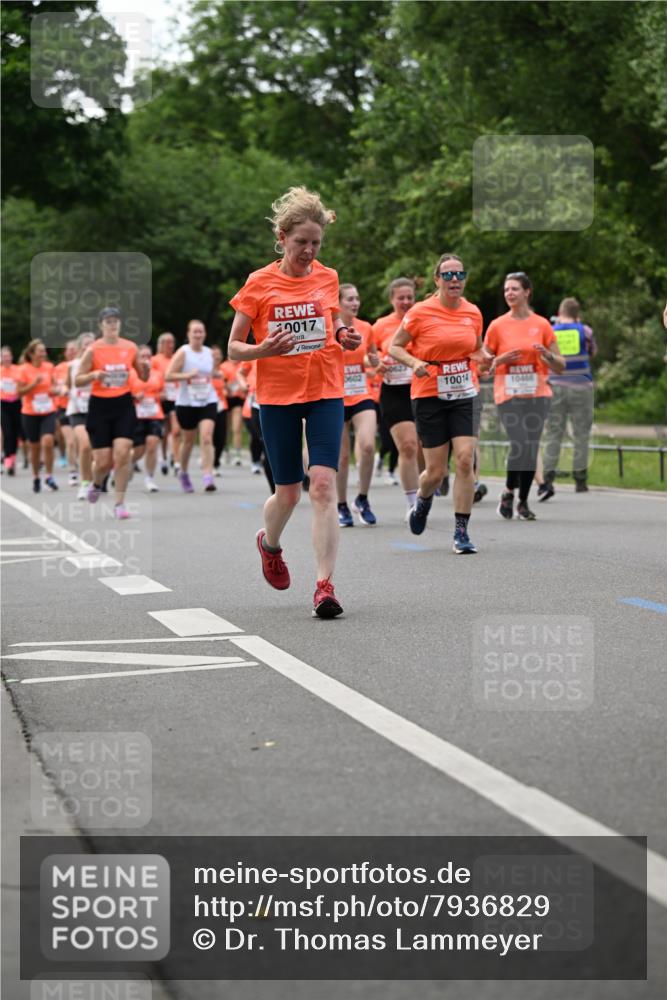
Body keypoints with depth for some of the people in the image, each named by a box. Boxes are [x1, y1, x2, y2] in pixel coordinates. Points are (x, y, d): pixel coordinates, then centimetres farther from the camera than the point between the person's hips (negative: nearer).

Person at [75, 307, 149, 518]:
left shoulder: (130, 347, 3)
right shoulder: (93, 350, -5)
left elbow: (143, 377, 14)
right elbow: (77, 381, -4)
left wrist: (145, 369, -8)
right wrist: (94, 375, -22)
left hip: (124, 405, 2)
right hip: (100, 406, -2)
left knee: (122, 454, -14)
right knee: (103, 460, -1)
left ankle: (119, 503, -3)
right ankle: (96, 484, 35)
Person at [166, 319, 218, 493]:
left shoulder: (209, 353, 7)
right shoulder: (183, 352, -7)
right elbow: (168, 376, -12)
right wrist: (188, 375, -22)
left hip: (208, 401, 2)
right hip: (186, 402, -2)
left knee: (207, 438, -15)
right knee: (188, 441, 11)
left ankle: (207, 477, -20)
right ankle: (183, 473, 34)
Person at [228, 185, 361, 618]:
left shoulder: (328, 278, 5)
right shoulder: (260, 283, -3)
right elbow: (234, 348, -1)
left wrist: (347, 338, 0)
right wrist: (263, 350, -21)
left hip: (326, 392, 1)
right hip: (277, 395, -1)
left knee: (323, 484, -14)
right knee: (289, 492, 6)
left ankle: (325, 585, -14)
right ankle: (269, 543, 41)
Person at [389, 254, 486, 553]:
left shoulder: (473, 313, 4)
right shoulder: (420, 312, -8)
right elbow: (394, 347, -1)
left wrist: (485, 359, -3)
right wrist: (414, 362, -20)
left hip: (464, 394, 3)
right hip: (429, 396, -3)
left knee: (465, 459, -13)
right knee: (436, 472, 0)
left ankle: (461, 532, -5)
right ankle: (422, 501, 36)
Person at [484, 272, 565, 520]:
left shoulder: (542, 325, 6)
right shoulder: (497, 326, 4)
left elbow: (560, 366, 9)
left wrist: (547, 355, -11)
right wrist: (500, 360, -10)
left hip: (537, 394, 2)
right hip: (508, 395, -1)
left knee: (531, 448, -2)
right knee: (519, 445, -16)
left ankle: (523, 502, 9)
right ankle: (509, 491, 7)